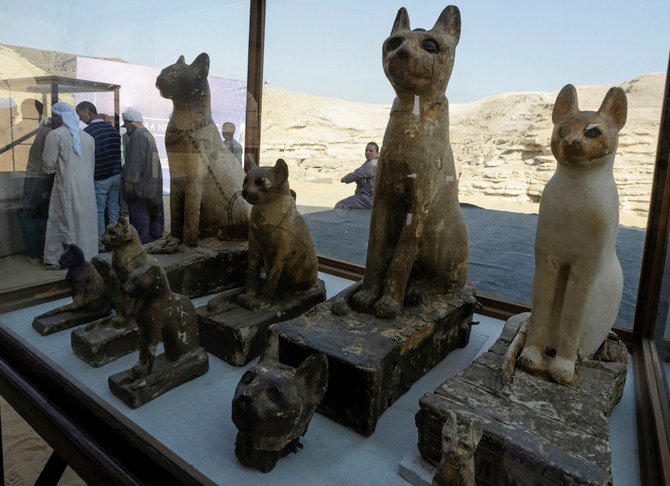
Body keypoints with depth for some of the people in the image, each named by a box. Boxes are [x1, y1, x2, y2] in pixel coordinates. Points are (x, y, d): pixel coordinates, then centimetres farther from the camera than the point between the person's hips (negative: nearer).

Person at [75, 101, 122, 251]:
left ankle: (100, 245, 8)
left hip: (99, 178, -6)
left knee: (99, 212, 2)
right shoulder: (113, 129, 7)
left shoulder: (88, 132, -12)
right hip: (116, 175, 6)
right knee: (114, 210, 11)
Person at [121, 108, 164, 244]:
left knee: (138, 210, -4)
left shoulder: (138, 135, -14)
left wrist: (130, 180, -21)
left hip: (141, 182, -10)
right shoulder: (148, 134, 18)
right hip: (152, 181, 10)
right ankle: (155, 233, 22)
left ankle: (141, 237, -1)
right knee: (151, 208, 15)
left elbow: (136, 160, -21)